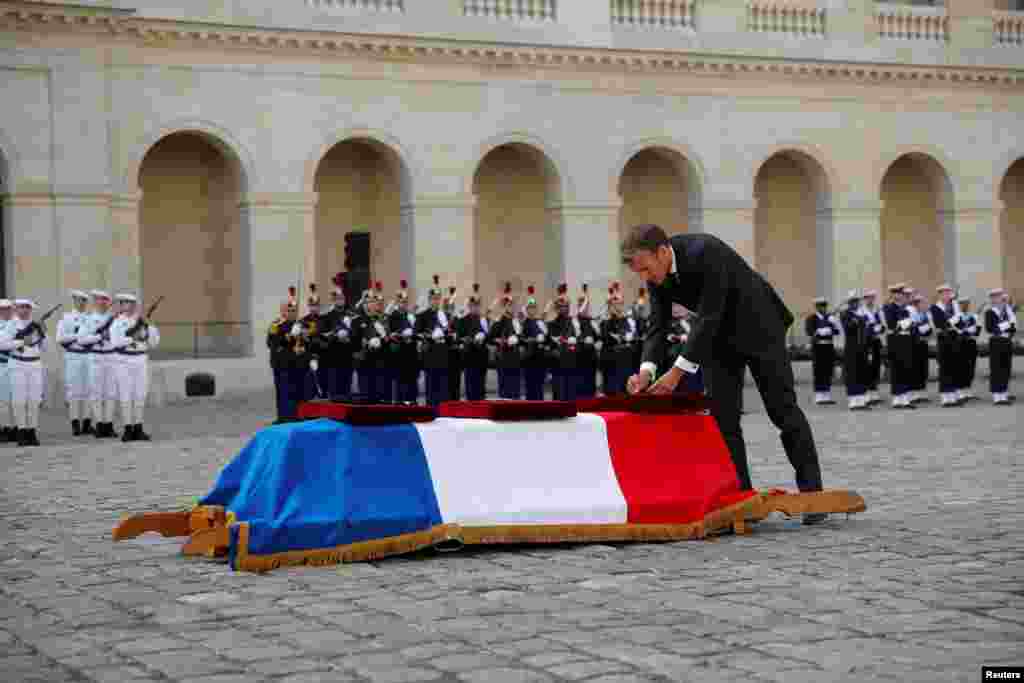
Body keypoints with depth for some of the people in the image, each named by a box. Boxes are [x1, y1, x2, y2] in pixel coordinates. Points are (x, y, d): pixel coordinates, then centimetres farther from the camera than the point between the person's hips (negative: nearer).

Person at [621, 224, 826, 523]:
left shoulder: (705, 252, -33)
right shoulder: (657, 274, -11)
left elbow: (709, 318, -34)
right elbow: (657, 324, -9)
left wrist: (677, 372, -35)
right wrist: (646, 370, -27)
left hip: (759, 325, -6)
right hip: (719, 337, 6)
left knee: (783, 409, -2)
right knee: (722, 417, -1)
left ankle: (812, 493, 5)